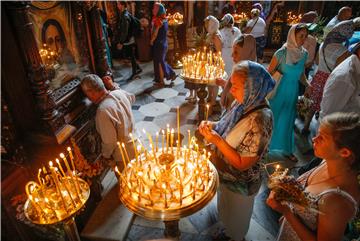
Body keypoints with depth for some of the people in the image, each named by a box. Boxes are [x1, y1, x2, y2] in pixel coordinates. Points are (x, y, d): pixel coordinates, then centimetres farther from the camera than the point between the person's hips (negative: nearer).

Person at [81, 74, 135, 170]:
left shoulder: (103, 111, -34)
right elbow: (132, 97, 15)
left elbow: (110, 142, -27)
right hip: (135, 145, 7)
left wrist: (105, 155, -7)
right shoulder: (120, 92, -11)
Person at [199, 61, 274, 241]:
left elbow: (242, 163, -29)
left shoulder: (259, 120, -35)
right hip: (227, 175, 7)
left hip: (239, 184, -7)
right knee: (226, 211, 34)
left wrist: (217, 140, -32)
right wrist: (212, 126, -14)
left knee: (235, 218, 25)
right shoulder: (245, 103, -12)